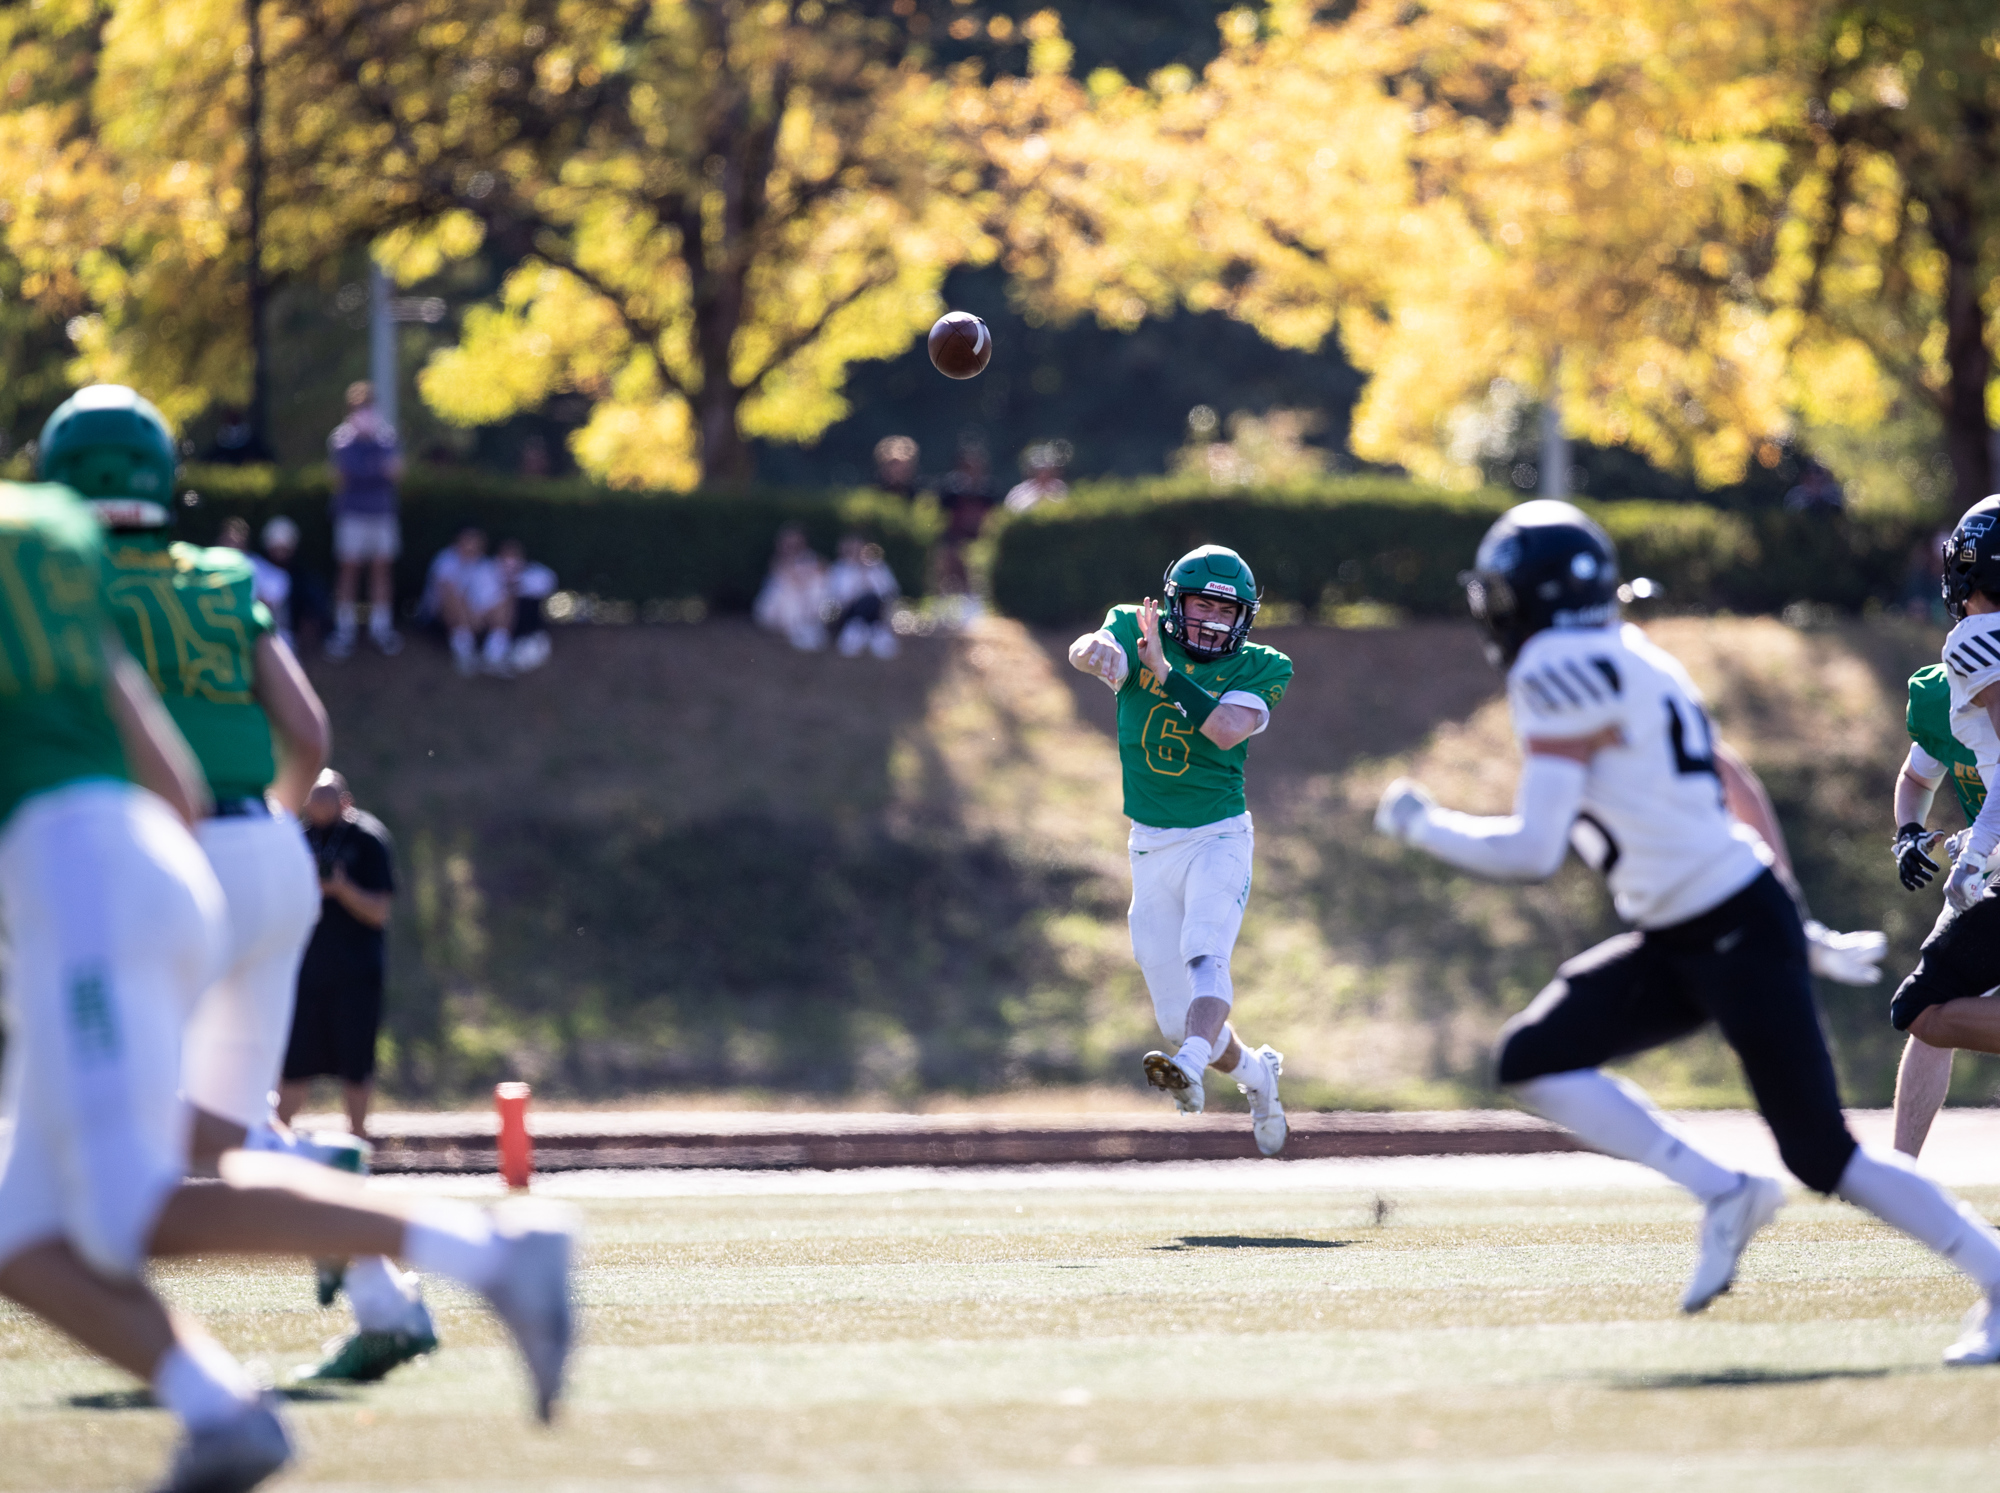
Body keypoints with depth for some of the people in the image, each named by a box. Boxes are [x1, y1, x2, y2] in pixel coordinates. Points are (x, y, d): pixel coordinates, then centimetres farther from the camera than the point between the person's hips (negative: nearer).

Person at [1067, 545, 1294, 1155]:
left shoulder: (1257, 670, -4)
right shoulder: (1137, 632, 0)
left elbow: (1228, 729, -22)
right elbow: (1087, 649, -22)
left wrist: (1163, 671, -26)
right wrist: (1097, 651, -46)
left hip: (1218, 836, -3)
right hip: (1150, 848, 3)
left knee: (1205, 955, -30)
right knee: (1177, 1018, 7)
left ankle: (1189, 1067, -51)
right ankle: (1255, 1073, 33)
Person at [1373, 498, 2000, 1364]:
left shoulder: (1563, 676, -15)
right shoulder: (1625, 664, 14)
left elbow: (1530, 853, -19)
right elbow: (1739, 787, 21)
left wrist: (1421, 826, -3)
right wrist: (1785, 917, 26)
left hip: (1738, 936, -10)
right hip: (1682, 942, 10)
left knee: (1821, 1156, -7)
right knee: (1533, 1061, 2)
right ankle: (1720, 1193, 0)